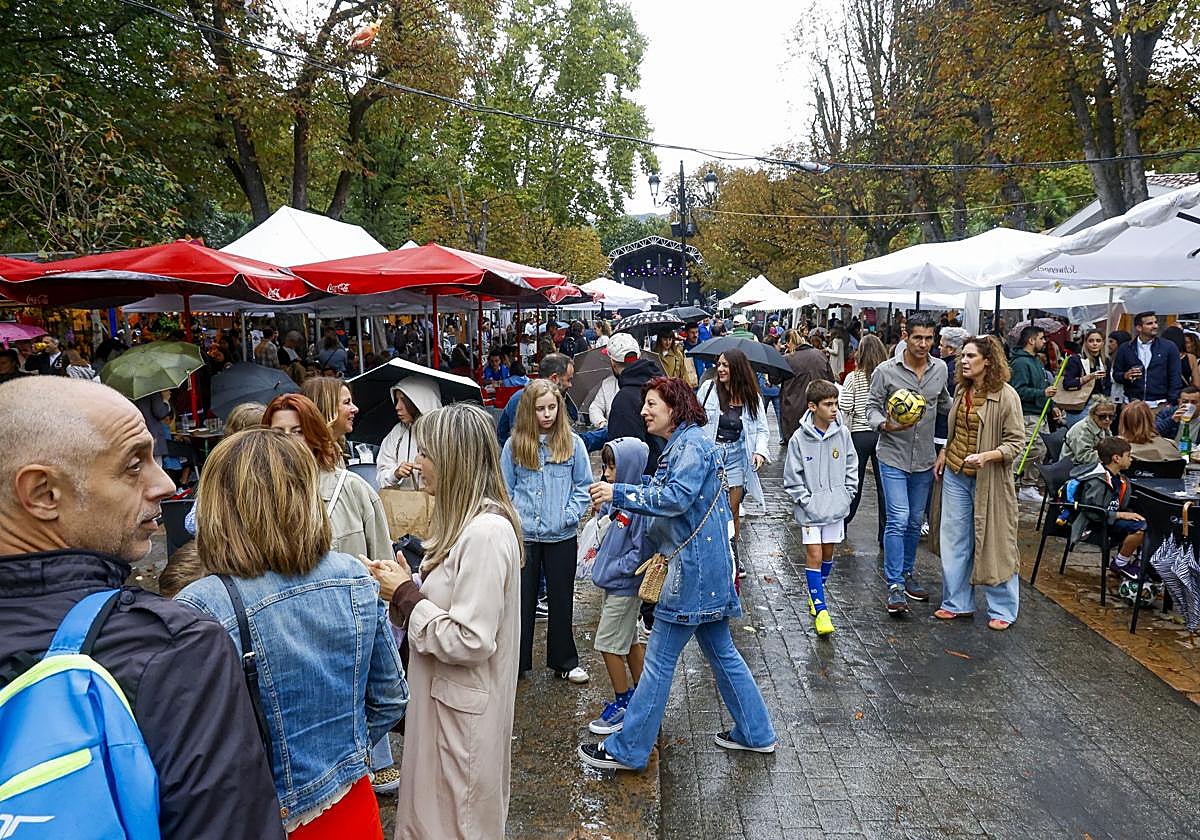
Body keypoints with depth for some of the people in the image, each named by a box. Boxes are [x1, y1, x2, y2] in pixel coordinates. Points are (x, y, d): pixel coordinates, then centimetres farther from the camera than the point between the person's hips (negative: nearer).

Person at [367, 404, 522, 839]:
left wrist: (406, 597, -17)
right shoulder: (468, 522, 5)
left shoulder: (486, 532, -26)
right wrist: (407, 587, -2)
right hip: (444, 698, 9)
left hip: (462, 710, -9)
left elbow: (470, 641, -27)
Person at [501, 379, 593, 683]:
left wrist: (569, 515, -10)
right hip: (523, 535, 0)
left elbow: (583, 486, 2)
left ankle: (564, 662, 27)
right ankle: (515, 661, 22)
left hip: (562, 536, 0)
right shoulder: (514, 444, 0)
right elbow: (505, 489, 4)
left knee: (562, 601, 12)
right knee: (522, 600, 9)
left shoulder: (572, 442, -2)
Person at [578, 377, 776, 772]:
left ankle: (627, 749, 7)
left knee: (659, 658, -3)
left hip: (695, 567, -10)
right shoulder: (679, 445, 17)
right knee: (721, 651, 18)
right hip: (708, 565, 10)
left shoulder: (692, 443, -14)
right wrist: (643, 548, 20)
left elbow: (676, 498, -25)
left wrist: (619, 493, -22)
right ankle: (756, 733, 29)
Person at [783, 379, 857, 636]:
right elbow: (792, 477, -7)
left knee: (828, 552, 14)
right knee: (814, 554, -6)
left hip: (836, 506, 4)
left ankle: (816, 593, 35)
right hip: (810, 508, -3)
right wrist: (806, 501, -11)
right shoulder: (800, 439, -12)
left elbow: (851, 466, 9)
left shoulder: (842, 433, -2)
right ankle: (820, 608, -1)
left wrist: (846, 495, 1)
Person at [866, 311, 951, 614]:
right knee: (898, 520, -10)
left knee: (916, 521, 14)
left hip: (924, 458, 5)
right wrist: (886, 425, -25)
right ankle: (894, 585, -4)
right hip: (893, 456, -4)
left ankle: (908, 573, 30)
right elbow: (872, 408, -7)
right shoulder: (886, 371, -9)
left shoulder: (940, 370, 4)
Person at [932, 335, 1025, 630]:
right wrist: (944, 453, 11)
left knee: (994, 543, 4)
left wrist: (986, 456, -28)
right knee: (954, 540, 11)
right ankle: (958, 603, 23)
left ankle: (1002, 609, 18)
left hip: (989, 480, -6)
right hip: (956, 475, 6)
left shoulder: (1006, 396, -15)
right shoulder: (962, 389, 5)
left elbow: (1016, 442, -14)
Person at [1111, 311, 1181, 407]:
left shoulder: (1169, 348, 4)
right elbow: (1116, 374, 11)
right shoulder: (1124, 349, 6)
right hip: (1132, 403, 1)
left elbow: (1175, 378, 3)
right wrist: (1125, 375, -12)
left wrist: (1171, 403, -5)